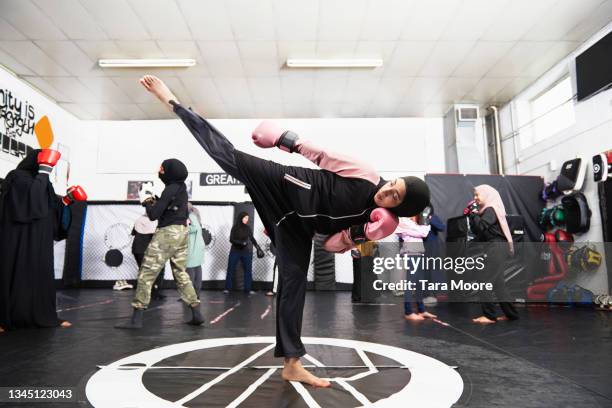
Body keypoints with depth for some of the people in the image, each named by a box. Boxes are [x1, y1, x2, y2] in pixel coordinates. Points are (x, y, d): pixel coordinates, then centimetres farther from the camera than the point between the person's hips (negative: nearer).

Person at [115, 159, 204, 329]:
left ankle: (136, 319, -3)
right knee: (181, 274, 13)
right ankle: (197, 314, 11)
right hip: (181, 232, 9)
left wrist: (146, 199, 1)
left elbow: (153, 215, -14)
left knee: (146, 274, -3)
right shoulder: (181, 188, 12)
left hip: (167, 233, -9)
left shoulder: (170, 189, -14)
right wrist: (153, 198, 14)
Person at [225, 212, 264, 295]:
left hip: (246, 252, 3)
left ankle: (247, 289, 10)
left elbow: (252, 238, 13)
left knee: (248, 270, 2)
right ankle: (227, 288, 12)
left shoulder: (248, 228, 2)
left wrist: (258, 247, 8)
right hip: (235, 251, -2)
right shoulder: (235, 227, -5)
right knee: (230, 270, 2)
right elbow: (231, 239, -8)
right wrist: (241, 242, -21)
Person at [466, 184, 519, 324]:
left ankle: (489, 316, -4)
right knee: (498, 283, 12)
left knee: (486, 282, -9)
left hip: (496, 247, -10)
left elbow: (481, 227, -23)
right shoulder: (486, 210, 17)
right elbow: (476, 231, 16)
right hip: (495, 248, 10)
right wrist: (470, 214, 7)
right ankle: (511, 313, 19)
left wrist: (473, 213, -11)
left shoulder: (491, 209, -11)